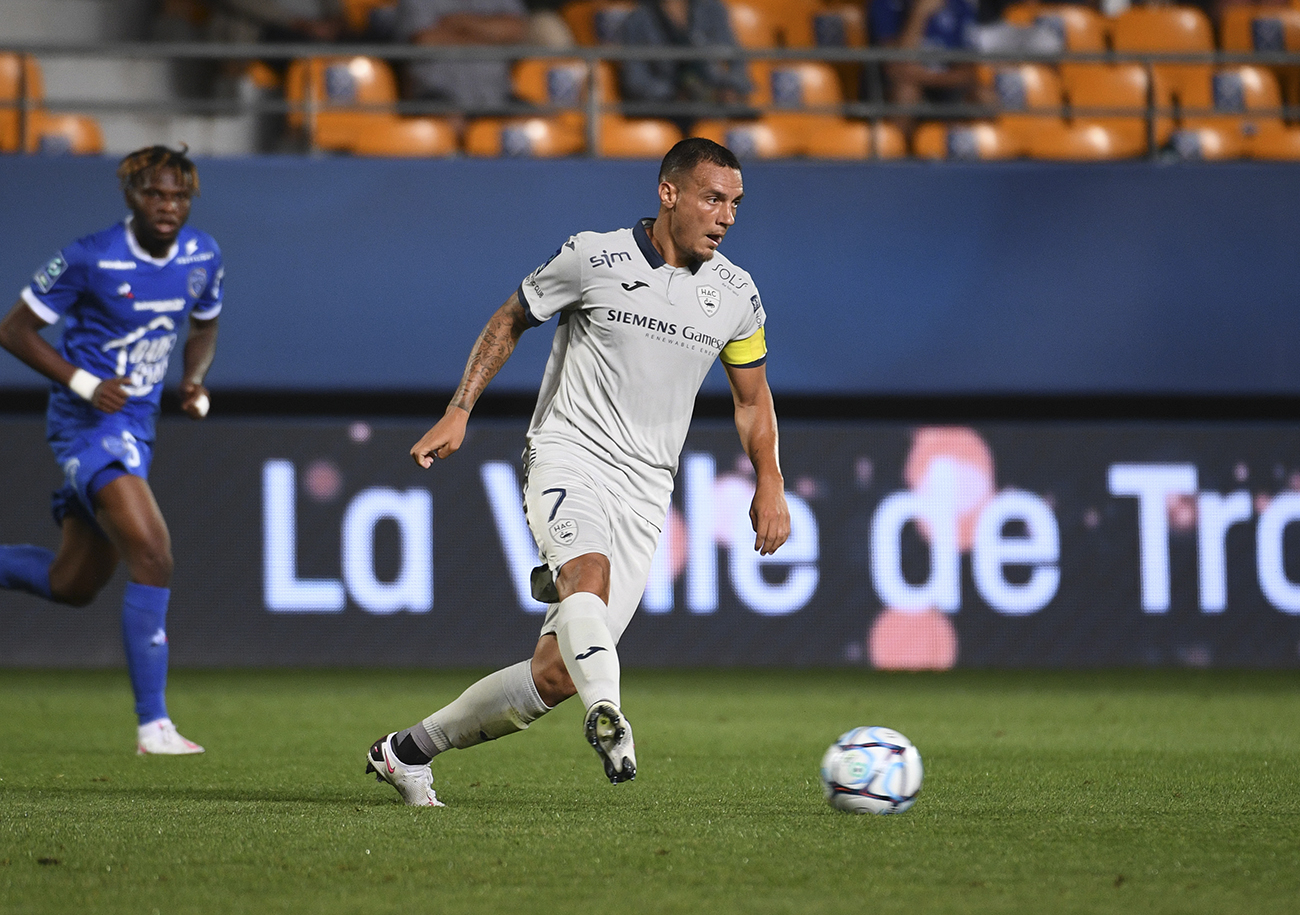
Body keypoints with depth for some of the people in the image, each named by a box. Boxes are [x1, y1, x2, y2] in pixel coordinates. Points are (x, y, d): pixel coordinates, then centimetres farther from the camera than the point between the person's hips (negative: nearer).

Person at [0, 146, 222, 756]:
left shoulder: (202, 256, 3)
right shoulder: (90, 259, -15)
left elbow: (204, 327, 22)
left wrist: (194, 381, 1)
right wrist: (84, 383, -19)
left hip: (134, 430, 8)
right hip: (89, 424, -8)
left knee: (74, 585, 14)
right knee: (152, 556, -22)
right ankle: (153, 725, -21)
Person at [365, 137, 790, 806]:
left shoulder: (736, 295, 6)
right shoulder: (594, 257, -4)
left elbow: (751, 397, 21)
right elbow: (509, 320, 10)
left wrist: (769, 484, 8)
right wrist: (458, 413, 3)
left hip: (644, 490, 4)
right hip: (567, 456, -4)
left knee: (557, 672, -4)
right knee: (590, 573, -37)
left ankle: (408, 752, 13)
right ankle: (607, 714, -62)